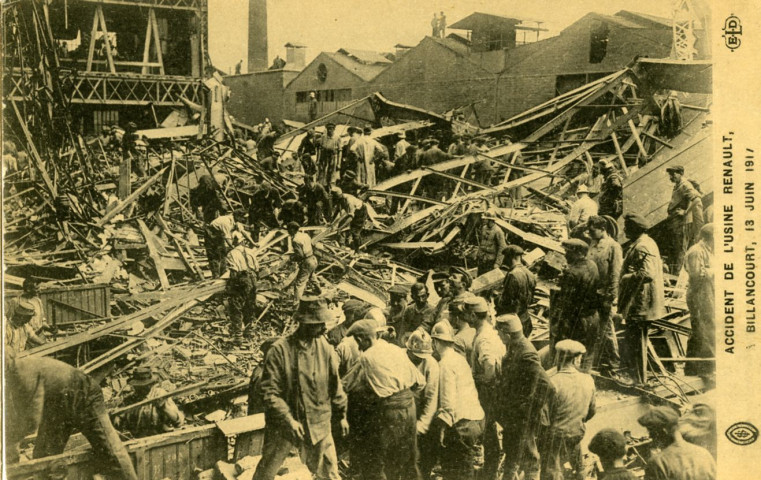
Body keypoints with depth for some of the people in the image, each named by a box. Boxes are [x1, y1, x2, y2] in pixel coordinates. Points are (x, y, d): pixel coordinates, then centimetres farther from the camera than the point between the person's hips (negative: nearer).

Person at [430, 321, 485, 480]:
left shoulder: (445, 364, -12)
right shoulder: (460, 359, 14)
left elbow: (448, 400, -18)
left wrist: (443, 427, -14)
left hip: (462, 424, -9)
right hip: (476, 418, 9)